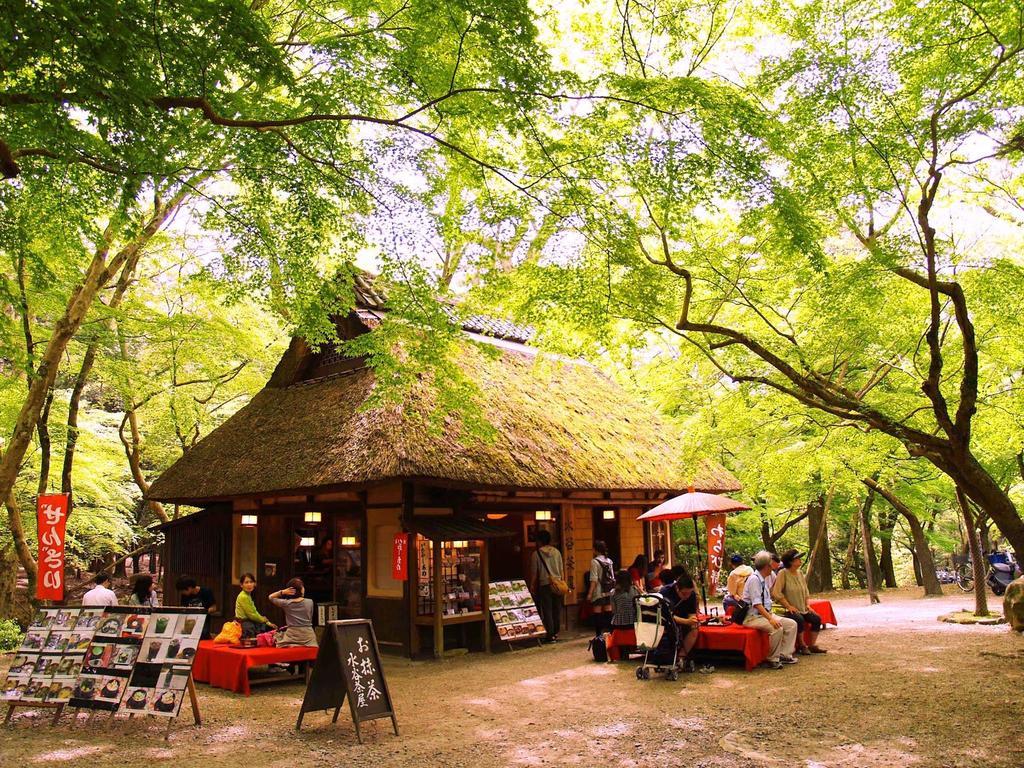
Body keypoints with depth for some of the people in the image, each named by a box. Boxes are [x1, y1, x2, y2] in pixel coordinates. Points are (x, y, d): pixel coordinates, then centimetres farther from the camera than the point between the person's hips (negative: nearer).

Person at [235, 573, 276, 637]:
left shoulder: (248, 596, 13)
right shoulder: (243, 597, -16)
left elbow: (254, 612, 12)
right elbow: (252, 615, -16)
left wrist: (267, 622, 3)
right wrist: (266, 621, -4)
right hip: (244, 624, -9)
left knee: (270, 627, 3)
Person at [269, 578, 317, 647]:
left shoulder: (286, 603, -1)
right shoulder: (310, 602, 0)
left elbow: (271, 597, 14)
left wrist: (282, 592, -1)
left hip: (292, 635, 0)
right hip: (307, 635, 0)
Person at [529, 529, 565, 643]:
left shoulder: (536, 554, -6)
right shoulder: (556, 552, 4)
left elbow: (534, 573, -3)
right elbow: (562, 570, 7)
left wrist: (532, 586, 8)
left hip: (545, 585, -4)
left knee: (547, 611, 2)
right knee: (557, 610, 12)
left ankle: (551, 635, 2)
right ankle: (556, 633, 17)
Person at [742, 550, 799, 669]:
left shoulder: (763, 579, 14)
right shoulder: (754, 579, -16)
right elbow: (757, 604, -24)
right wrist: (770, 619, -29)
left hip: (764, 614, 10)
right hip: (752, 617, -10)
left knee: (792, 624, -2)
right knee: (777, 628, -31)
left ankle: (785, 654, -1)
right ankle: (772, 659, -16)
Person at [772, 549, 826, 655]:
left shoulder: (800, 573, 8)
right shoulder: (783, 573, -13)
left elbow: (805, 591, 19)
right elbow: (776, 593, -19)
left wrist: (807, 605, 7)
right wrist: (788, 606, -19)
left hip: (802, 609, 7)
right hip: (788, 610, -7)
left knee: (816, 619, -10)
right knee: (799, 619, -31)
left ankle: (812, 646, 2)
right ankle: (802, 646, -10)